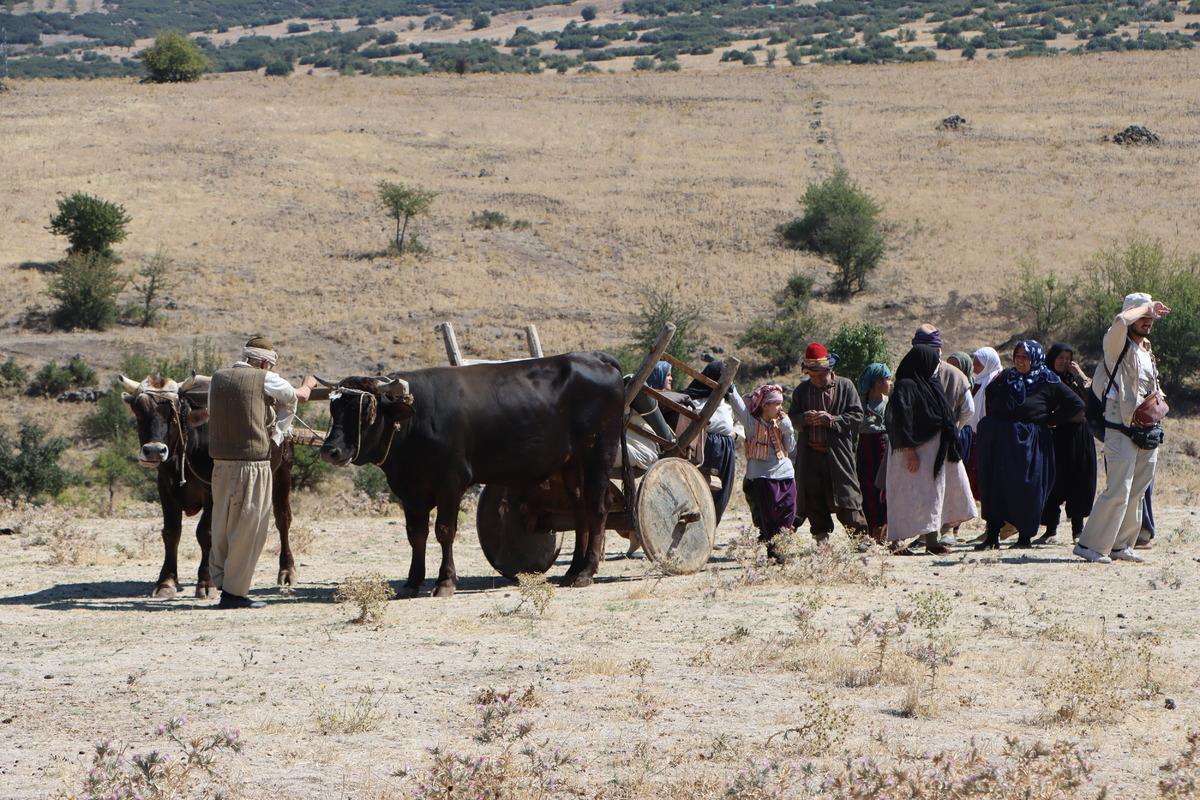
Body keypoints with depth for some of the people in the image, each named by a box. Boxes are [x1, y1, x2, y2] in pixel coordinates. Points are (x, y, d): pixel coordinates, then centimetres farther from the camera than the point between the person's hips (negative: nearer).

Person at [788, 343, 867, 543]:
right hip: (810, 453, 4)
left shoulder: (845, 386, 0)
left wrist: (832, 420, -16)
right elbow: (792, 418, 12)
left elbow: (857, 416, -3)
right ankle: (821, 539, 14)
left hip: (838, 452, -4)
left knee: (846, 498, -7)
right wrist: (805, 418, -10)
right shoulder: (802, 390, 12)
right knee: (813, 499, 5)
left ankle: (859, 536, -2)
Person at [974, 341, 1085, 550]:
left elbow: (1077, 406, -1)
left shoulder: (1048, 383, -3)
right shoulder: (1006, 377, 9)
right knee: (994, 485, -1)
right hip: (1001, 442, 4)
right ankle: (992, 536, 1)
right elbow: (989, 394, 30)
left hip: (1030, 444, -4)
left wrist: (1049, 421, -2)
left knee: (1026, 488, -3)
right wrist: (993, 421, 18)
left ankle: (1025, 536, 8)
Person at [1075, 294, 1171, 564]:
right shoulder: (1117, 346, -7)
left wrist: (1156, 403, 13)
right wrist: (1146, 306, -13)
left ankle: (1121, 545, 16)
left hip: (1147, 435, 8)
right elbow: (1121, 321, -29)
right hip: (1121, 431, -8)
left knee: (1136, 493, 9)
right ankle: (1091, 545, -10)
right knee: (1117, 491, -14)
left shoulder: (1147, 352, 18)